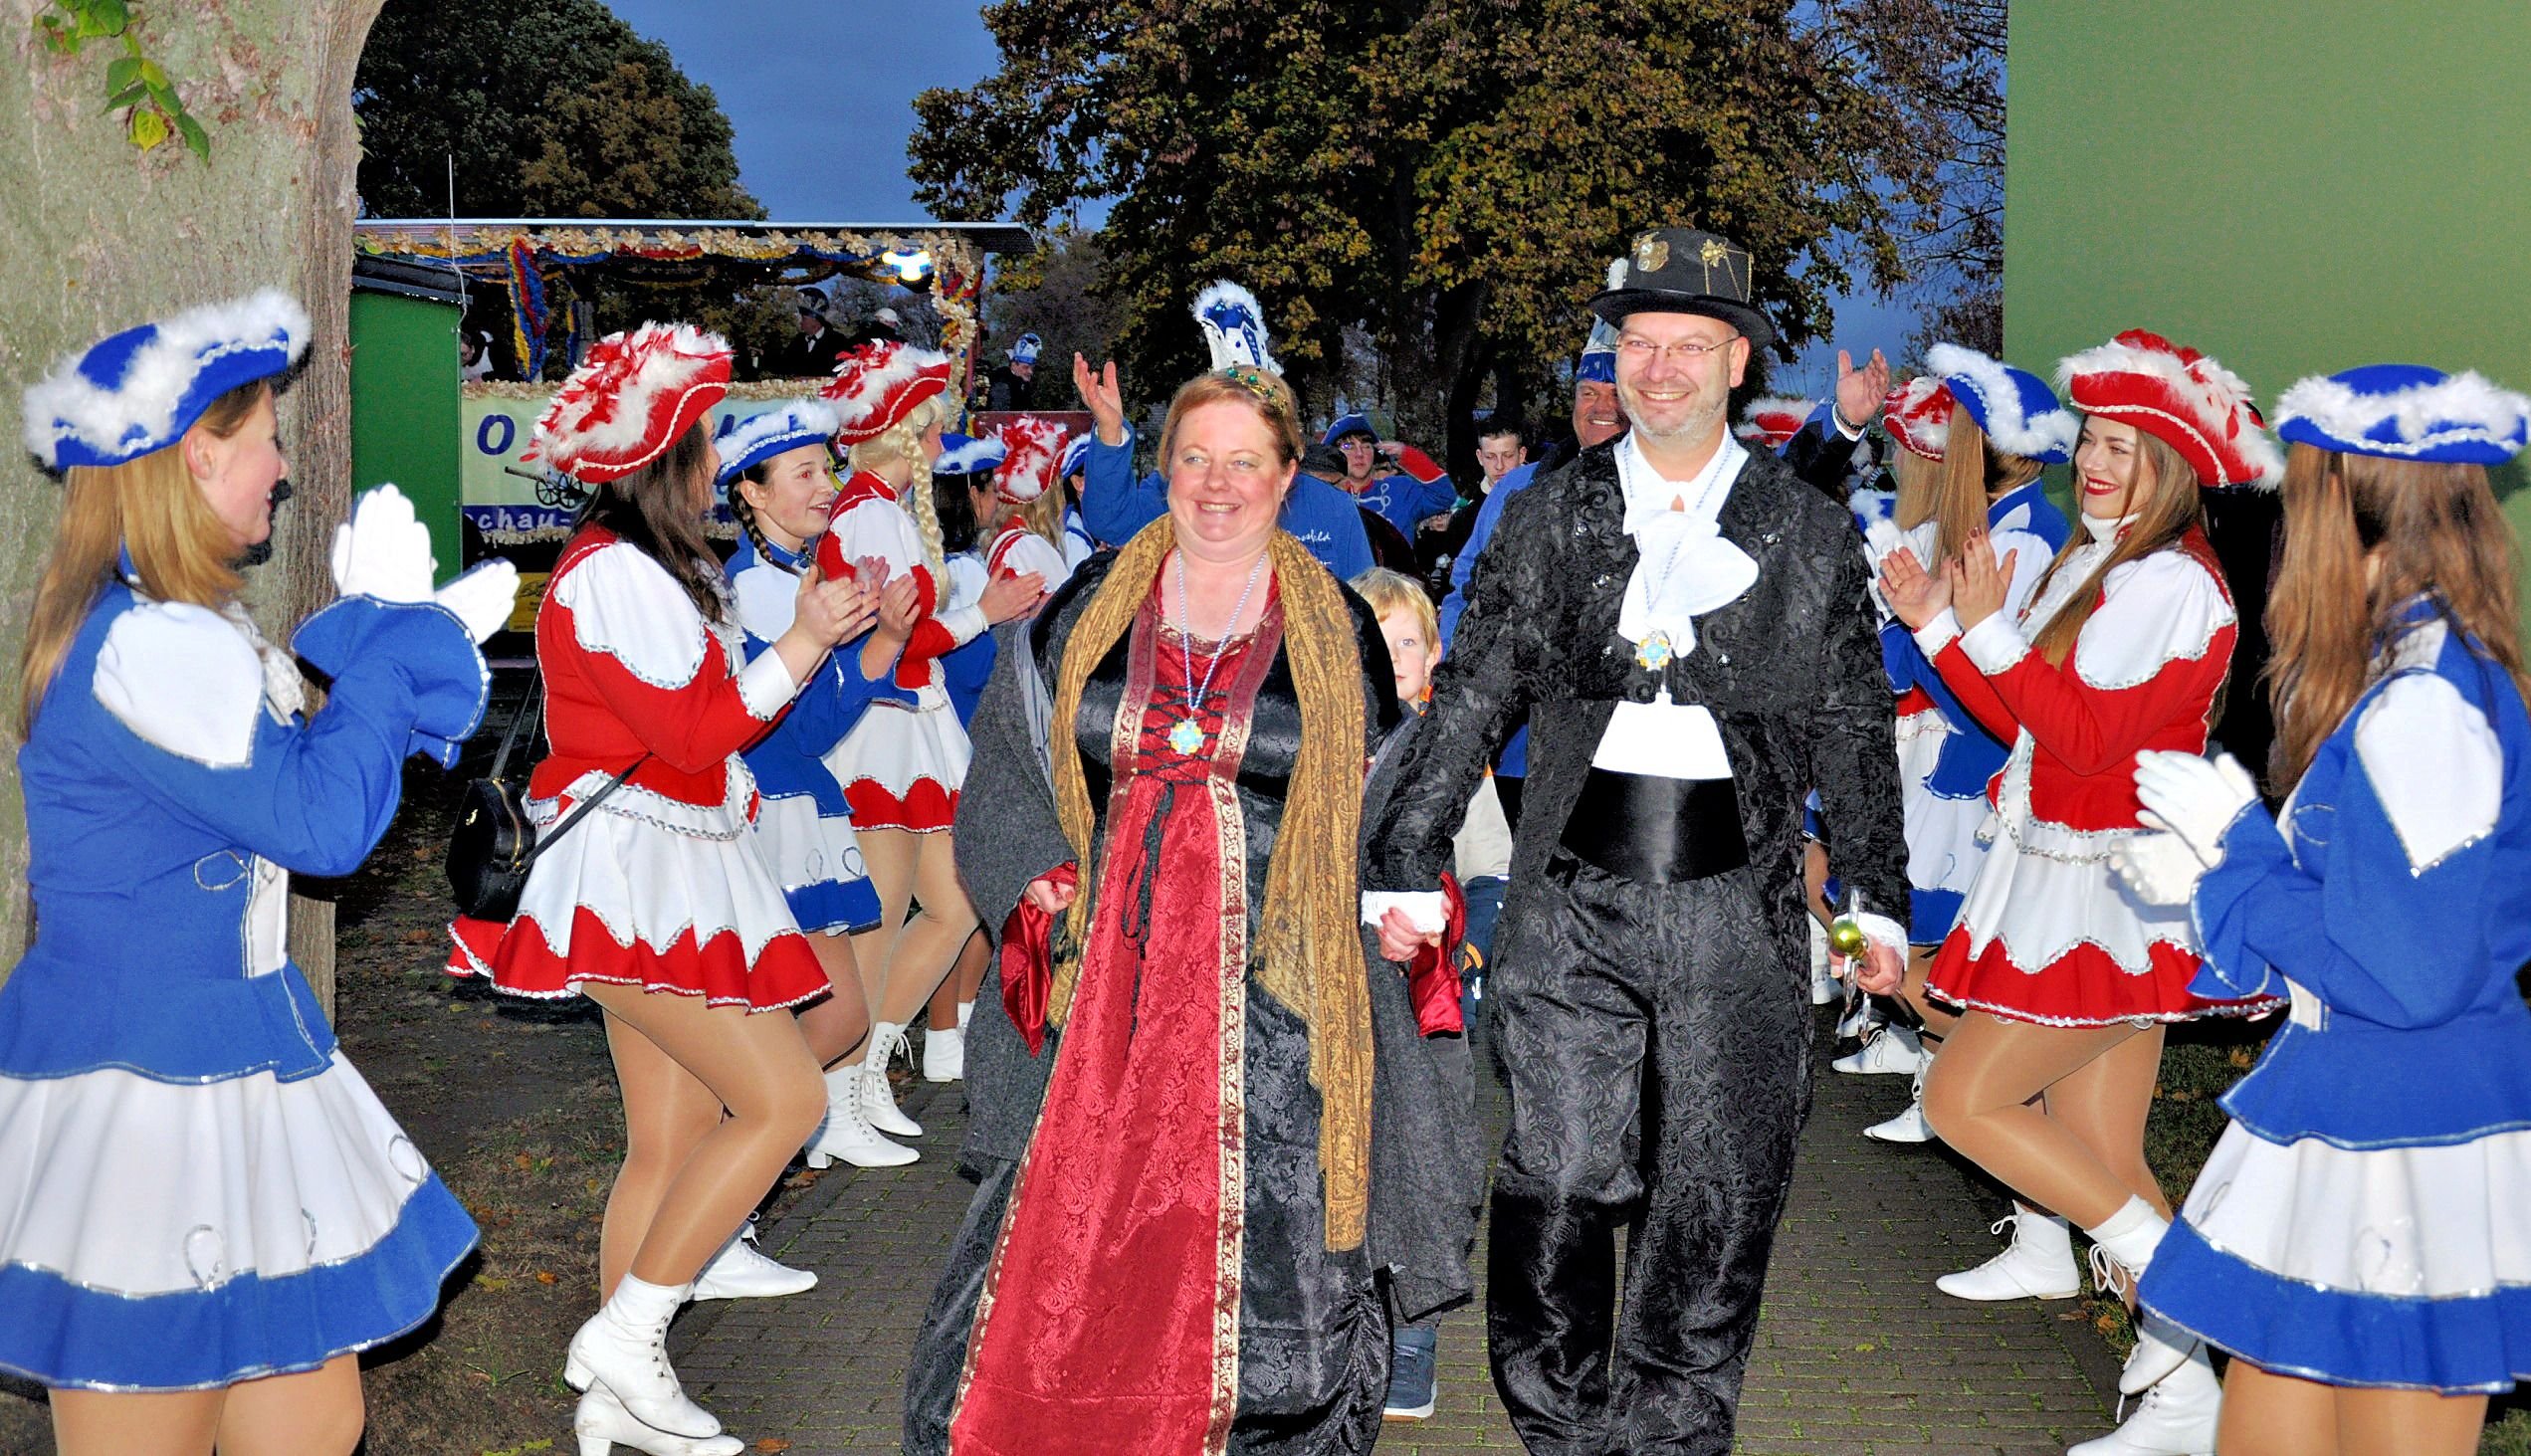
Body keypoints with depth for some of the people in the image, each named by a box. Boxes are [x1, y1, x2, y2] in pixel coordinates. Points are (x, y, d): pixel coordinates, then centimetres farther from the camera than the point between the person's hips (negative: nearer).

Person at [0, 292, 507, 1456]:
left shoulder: (170, 629, 13)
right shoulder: (149, 647, -20)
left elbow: (290, 783, 17)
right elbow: (325, 820, -20)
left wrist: (401, 638, 12)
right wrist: (388, 646, -7)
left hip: (223, 1060, 10)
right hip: (146, 1091, -10)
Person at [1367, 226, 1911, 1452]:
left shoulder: (1809, 536, 8)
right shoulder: (1545, 521, 8)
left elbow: (1852, 728, 12)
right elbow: (1467, 702, 8)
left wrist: (1877, 895, 10)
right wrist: (1407, 867, 5)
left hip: (1737, 903, 0)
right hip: (1573, 900, 0)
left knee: (1720, 1198, 3)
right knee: (1560, 1182, -2)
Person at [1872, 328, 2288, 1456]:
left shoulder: (2171, 584, -15)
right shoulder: (2095, 565, 14)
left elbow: (2088, 736, -20)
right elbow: (2029, 721, 14)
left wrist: (1987, 628, -17)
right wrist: (1939, 625, 7)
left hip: (2112, 897, -9)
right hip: (2073, 888, 9)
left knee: (1961, 1099, -9)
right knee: (2102, 1161, 8)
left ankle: (2153, 1258, -1)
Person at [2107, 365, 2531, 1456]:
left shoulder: (2420, 706, -21)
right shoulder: (2407, 673, 9)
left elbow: (2407, 972, -23)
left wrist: (2234, 844, -13)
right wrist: (2208, 878, 13)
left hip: (2405, 1161, -9)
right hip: (2351, 1117, 9)